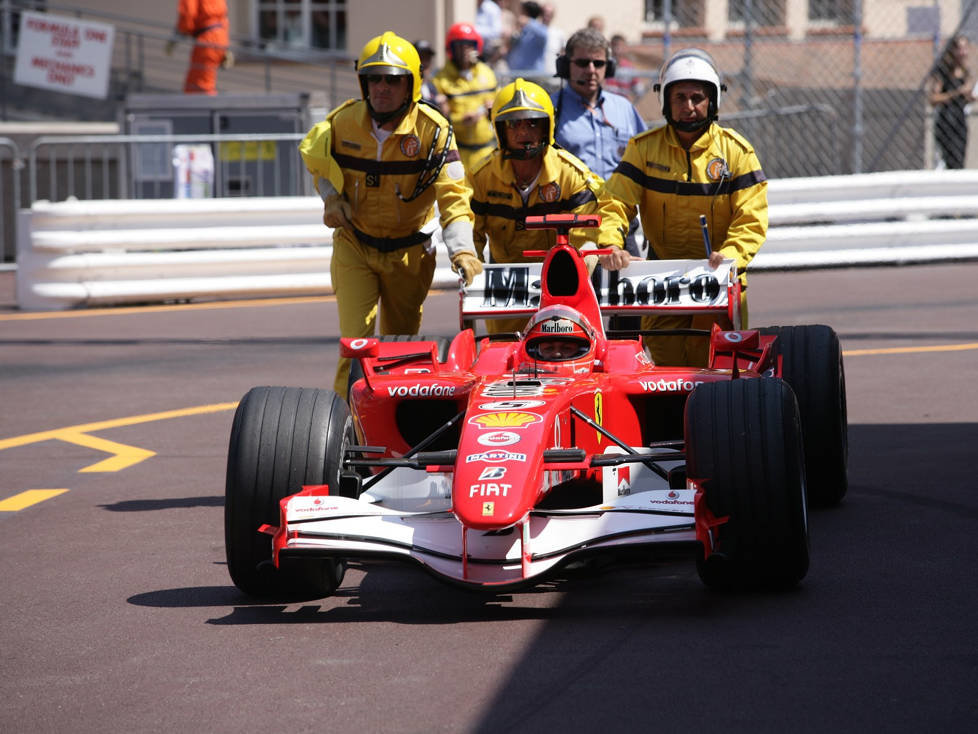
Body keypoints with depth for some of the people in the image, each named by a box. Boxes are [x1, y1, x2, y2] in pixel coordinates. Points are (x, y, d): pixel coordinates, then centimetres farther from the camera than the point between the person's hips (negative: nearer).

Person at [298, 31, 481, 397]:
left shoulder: (433, 130, -16)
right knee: (356, 340, -13)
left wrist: (462, 250, -35)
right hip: (354, 246, 0)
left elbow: (453, 195, -21)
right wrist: (331, 197, -6)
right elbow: (318, 161, 14)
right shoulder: (342, 122, -9)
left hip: (408, 253, 0)